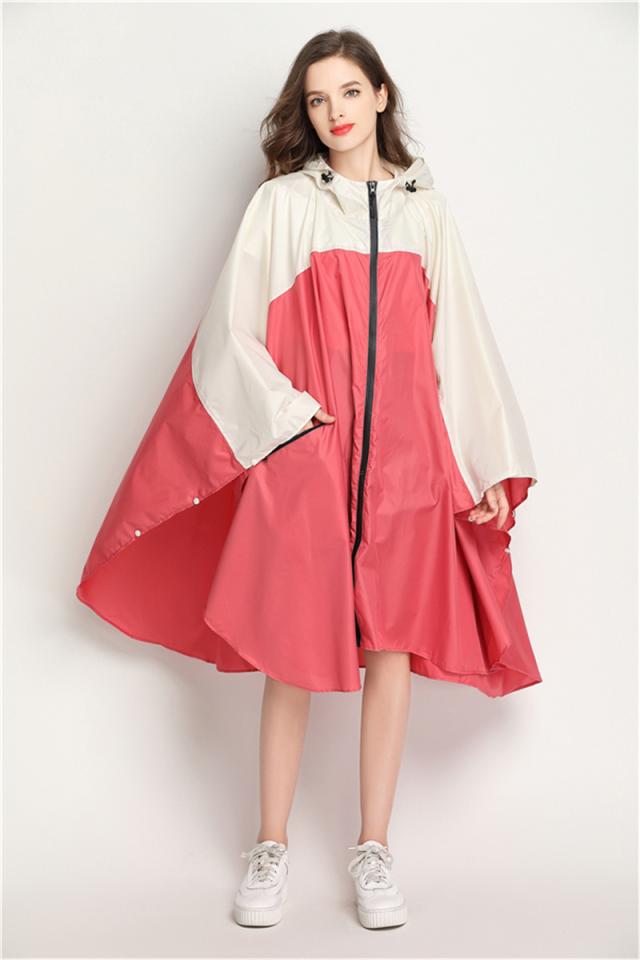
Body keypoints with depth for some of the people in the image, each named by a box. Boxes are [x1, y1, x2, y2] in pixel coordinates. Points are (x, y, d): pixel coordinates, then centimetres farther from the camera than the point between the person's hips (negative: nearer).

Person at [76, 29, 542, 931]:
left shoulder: (427, 208, 12)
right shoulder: (280, 205, 6)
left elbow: (460, 339, 9)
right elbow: (230, 331, 2)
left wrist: (488, 465, 4)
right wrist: (290, 414, -9)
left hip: (406, 451, 2)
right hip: (304, 451, -2)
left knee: (394, 643, 3)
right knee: (293, 647, 2)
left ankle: (374, 849, 16)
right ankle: (272, 847, 17)